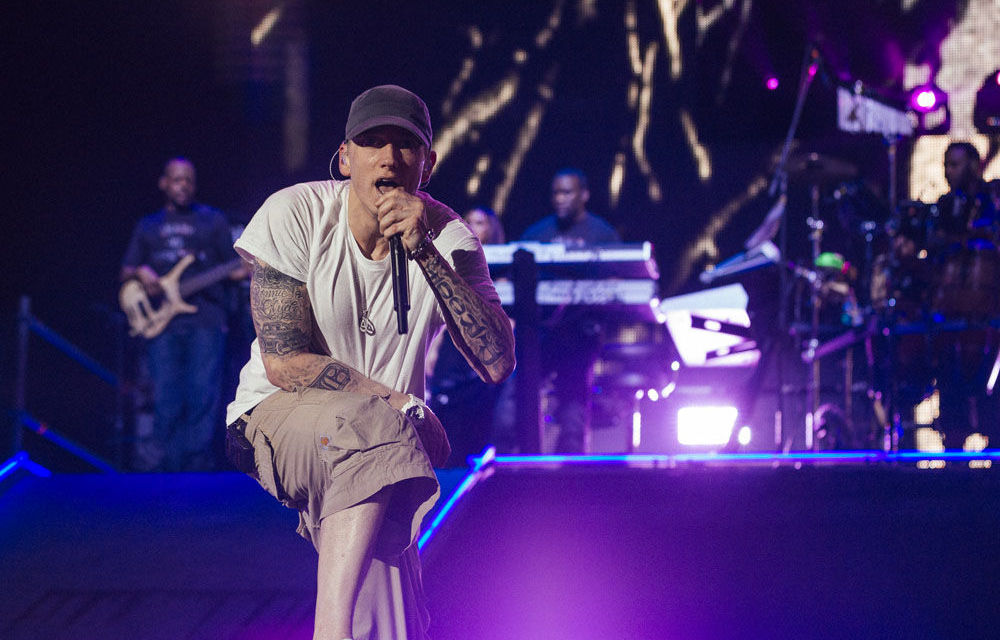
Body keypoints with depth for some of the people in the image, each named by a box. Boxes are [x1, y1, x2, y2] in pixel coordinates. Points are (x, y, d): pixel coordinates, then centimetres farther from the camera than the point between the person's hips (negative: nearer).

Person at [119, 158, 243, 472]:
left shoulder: (212, 220, 14)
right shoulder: (148, 227, 20)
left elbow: (233, 268, 11)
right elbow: (125, 272, 20)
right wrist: (140, 273, -3)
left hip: (205, 318, -2)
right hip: (160, 319, 2)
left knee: (203, 393, -11)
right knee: (165, 396, -4)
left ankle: (197, 455, -11)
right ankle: (167, 464, 0)